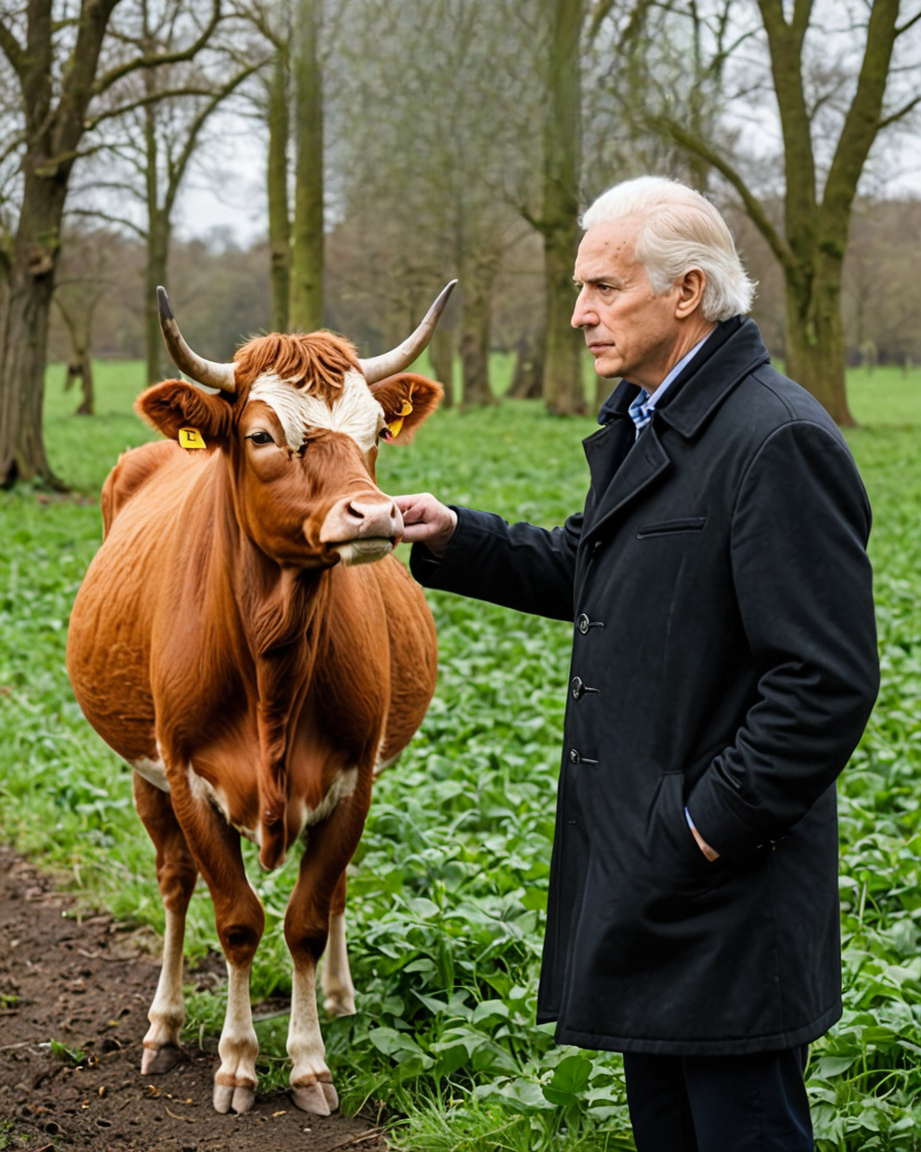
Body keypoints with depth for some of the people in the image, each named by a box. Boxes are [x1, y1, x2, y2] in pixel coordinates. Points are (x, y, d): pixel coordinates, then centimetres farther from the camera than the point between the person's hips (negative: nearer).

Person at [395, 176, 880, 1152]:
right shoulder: (639, 422, 11)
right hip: (634, 858, 10)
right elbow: (585, 573, 23)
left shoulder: (778, 441, -20)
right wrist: (452, 539, 10)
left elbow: (828, 679, -23)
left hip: (725, 882, -10)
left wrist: (716, 822, -20)